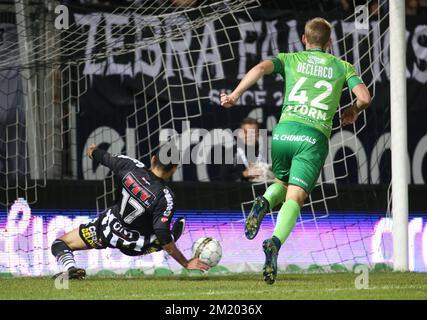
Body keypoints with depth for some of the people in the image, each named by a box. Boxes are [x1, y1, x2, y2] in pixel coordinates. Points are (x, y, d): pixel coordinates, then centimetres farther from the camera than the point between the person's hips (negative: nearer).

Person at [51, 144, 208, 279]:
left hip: (110, 224, 2)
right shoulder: (165, 197, -29)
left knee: (60, 243, 12)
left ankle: (70, 267, -16)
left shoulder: (131, 166, -18)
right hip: (135, 245, -2)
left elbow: (102, 157, 3)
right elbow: (163, 237, -31)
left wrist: (92, 150, 27)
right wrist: (186, 263, -24)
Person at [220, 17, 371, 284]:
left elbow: (262, 68, -3)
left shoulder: (290, 59, 18)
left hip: (285, 130, 2)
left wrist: (236, 95, -5)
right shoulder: (342, 67, 18)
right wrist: (354, 111, 26)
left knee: (282, 183, 26)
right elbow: (365, 97, 4)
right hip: (315, 136, -1)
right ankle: (275, 244, -35)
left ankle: (265, 202, -9)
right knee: (295, 197, -8)